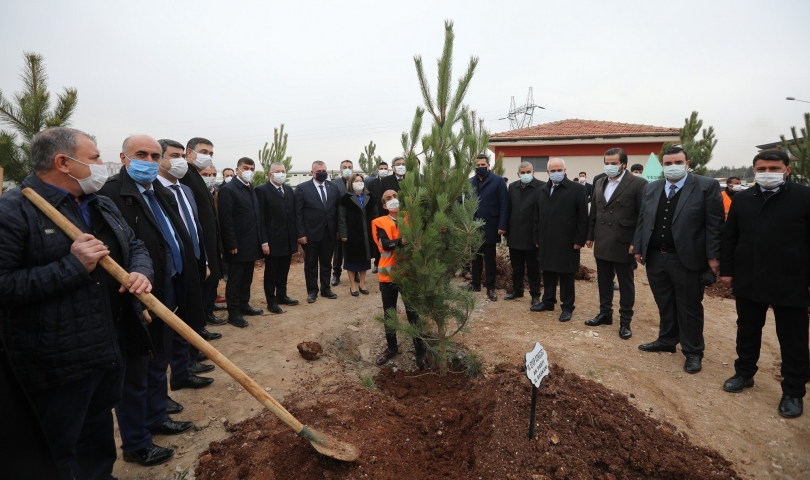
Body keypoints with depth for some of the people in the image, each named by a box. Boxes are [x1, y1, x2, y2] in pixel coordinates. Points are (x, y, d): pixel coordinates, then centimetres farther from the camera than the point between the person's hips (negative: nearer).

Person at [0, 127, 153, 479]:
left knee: (100, 443, 26)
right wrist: (72, 265, -25)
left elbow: (135, 247, 16)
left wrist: (140, 272, -5)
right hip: (56, 364, -7)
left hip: (109, 350, 7)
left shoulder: (103, 206, 10)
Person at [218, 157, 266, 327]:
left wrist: (263, 240, 11)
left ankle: (244, 305, 30)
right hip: (238, 245, -7)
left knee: (247, 278, 16)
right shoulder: (228, 189, -11)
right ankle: (233, 313, 13)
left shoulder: (252, 189, 14)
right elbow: (226, 220, -16)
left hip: (252, 243, 7)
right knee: (235, 280, 3)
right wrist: (232, 245, -18)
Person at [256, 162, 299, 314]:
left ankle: (281, 296, 30)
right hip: (273, 240, -6)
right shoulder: (261, 190, -8)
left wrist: (297, 235, 6)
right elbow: (260, 218, -12)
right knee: (271, 273, 7)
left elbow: (294, 213, 11)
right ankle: (271, 301, 18)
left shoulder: (289, 190, 12)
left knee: (284, 271, 16)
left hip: (288, 239, 6)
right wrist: (264, 241, -16)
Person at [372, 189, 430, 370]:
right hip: (388, 274, 1)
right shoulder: (380, 223, -2)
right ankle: (391, 348, 34)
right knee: (389, 314, 14)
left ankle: (420, 353, 15)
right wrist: (401, 241, -36)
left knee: (413, 313, 6)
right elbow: (385, 244, -19)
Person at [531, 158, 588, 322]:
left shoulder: (577, 189, -4)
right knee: (548, 273, 12)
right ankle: (548, 301, 27)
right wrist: (537, 238, 10)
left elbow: (583, 217, -8)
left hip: (567, 242, -4)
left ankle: (567, 307, 16)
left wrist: (579, 240, -12)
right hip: (546, 242, 5)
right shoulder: (542, 190, 12)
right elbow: (537, 217, 14)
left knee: (566, 276, 5)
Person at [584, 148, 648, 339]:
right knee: (603, 282, 15)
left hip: (624, 244, -5)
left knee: (625, 285, 7)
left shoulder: (638, 184, -9)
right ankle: (605, 314, 30)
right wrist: (590, 236, 13)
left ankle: (625, 321, 19)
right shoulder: (599, 183, 10)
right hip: (602, 244, 6)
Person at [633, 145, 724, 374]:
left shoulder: (707, 186, -5)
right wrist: (638, 248, 7)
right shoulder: (651, 189, 9)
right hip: (655, 258, 4)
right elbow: (642, 221, 11)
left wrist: (713, 256, -11)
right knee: (664, 305, 17)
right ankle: (666, 340, 34)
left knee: (689, 308, 7)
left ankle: (693, 352, 22)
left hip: (687, 259, -4)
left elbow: (715, 224, -8)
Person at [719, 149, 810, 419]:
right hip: (748, 281, 4)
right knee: (747, 332, 16)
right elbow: (729, 237, 9)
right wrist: (726, 270, 5)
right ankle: (744, 374, 33)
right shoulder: (741, 199, 6)